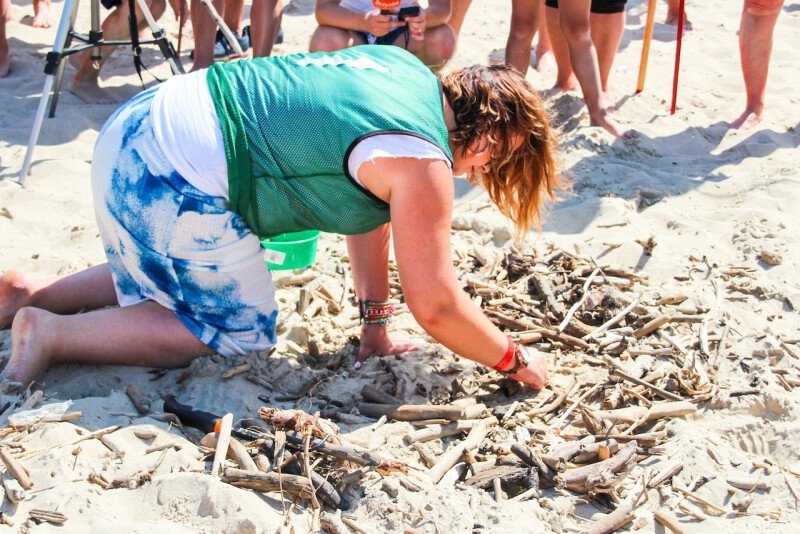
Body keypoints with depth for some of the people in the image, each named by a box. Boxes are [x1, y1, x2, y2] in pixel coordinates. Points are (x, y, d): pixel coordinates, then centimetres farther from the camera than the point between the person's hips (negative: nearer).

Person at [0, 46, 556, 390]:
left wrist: (376, 325, 19)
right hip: (172, 188, -10)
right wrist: (516, 360, 2)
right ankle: (53, 334, 2)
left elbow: (371, 207, 16)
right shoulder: (420, 161, -17)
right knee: (243, 331, 8)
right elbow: (436, 307, -14)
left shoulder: (407, 69, 10)